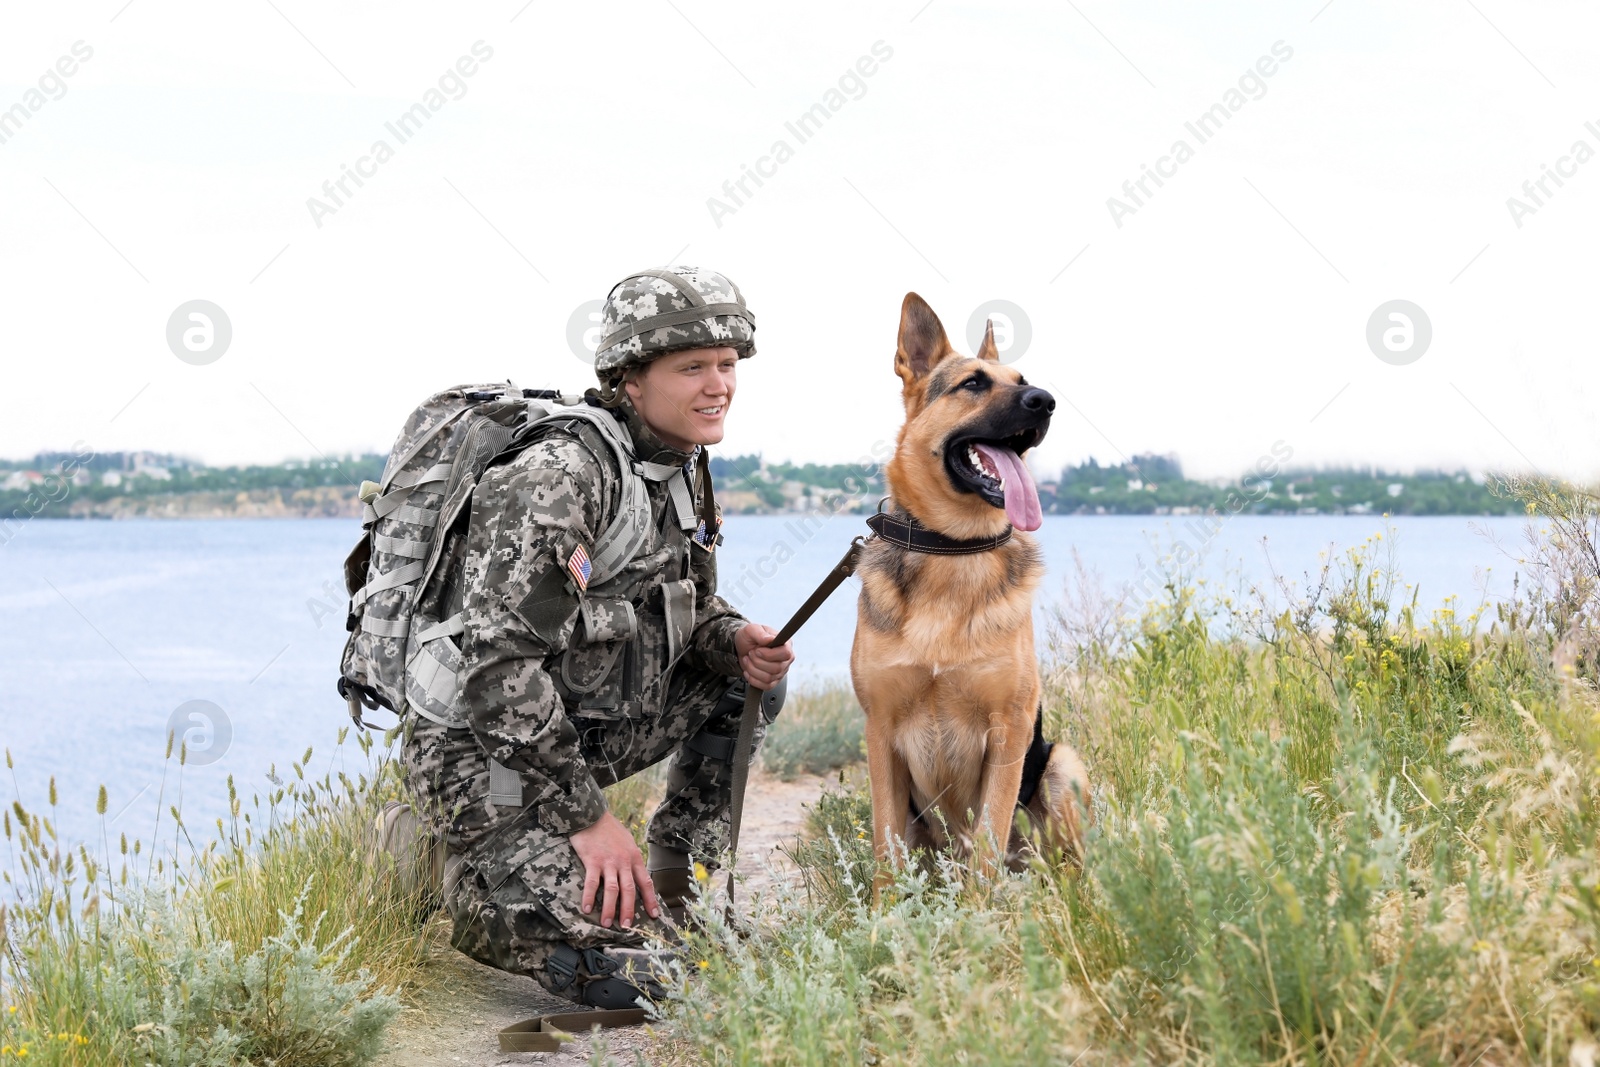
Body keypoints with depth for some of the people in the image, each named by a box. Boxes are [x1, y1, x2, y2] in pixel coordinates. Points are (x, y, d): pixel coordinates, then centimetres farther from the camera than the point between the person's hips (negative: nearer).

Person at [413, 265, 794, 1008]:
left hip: (590, 733, 9)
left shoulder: (683, 470, 4)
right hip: (489, 752, -9)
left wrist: (737, 640, -7)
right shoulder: (557, 477, -24)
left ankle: (677, 893, 13)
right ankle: (471, 883, 2)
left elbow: (689, 609, 19)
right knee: (623, 972, -24)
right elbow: (497, 666, -28)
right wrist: (584, 815, -24)